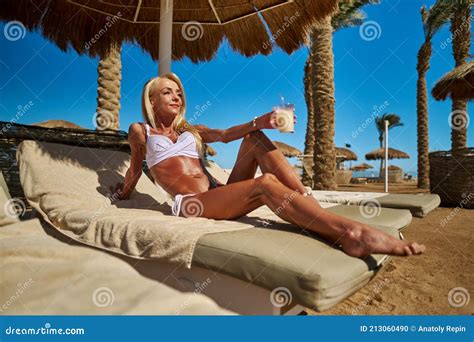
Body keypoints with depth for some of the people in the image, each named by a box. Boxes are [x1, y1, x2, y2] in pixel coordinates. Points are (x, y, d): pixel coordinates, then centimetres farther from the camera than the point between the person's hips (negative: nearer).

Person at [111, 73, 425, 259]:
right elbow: (136, 167, 25)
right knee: (266, 184, -32)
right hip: (191, 205, -5)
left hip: (220, 196, 6)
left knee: (256, 138, -15)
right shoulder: (140, 131, 15)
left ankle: (314, 207, -27)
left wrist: (260, 122, -9)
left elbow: (225, 135, 7)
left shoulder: (190, 130, 24)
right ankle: (350, 233, -46)